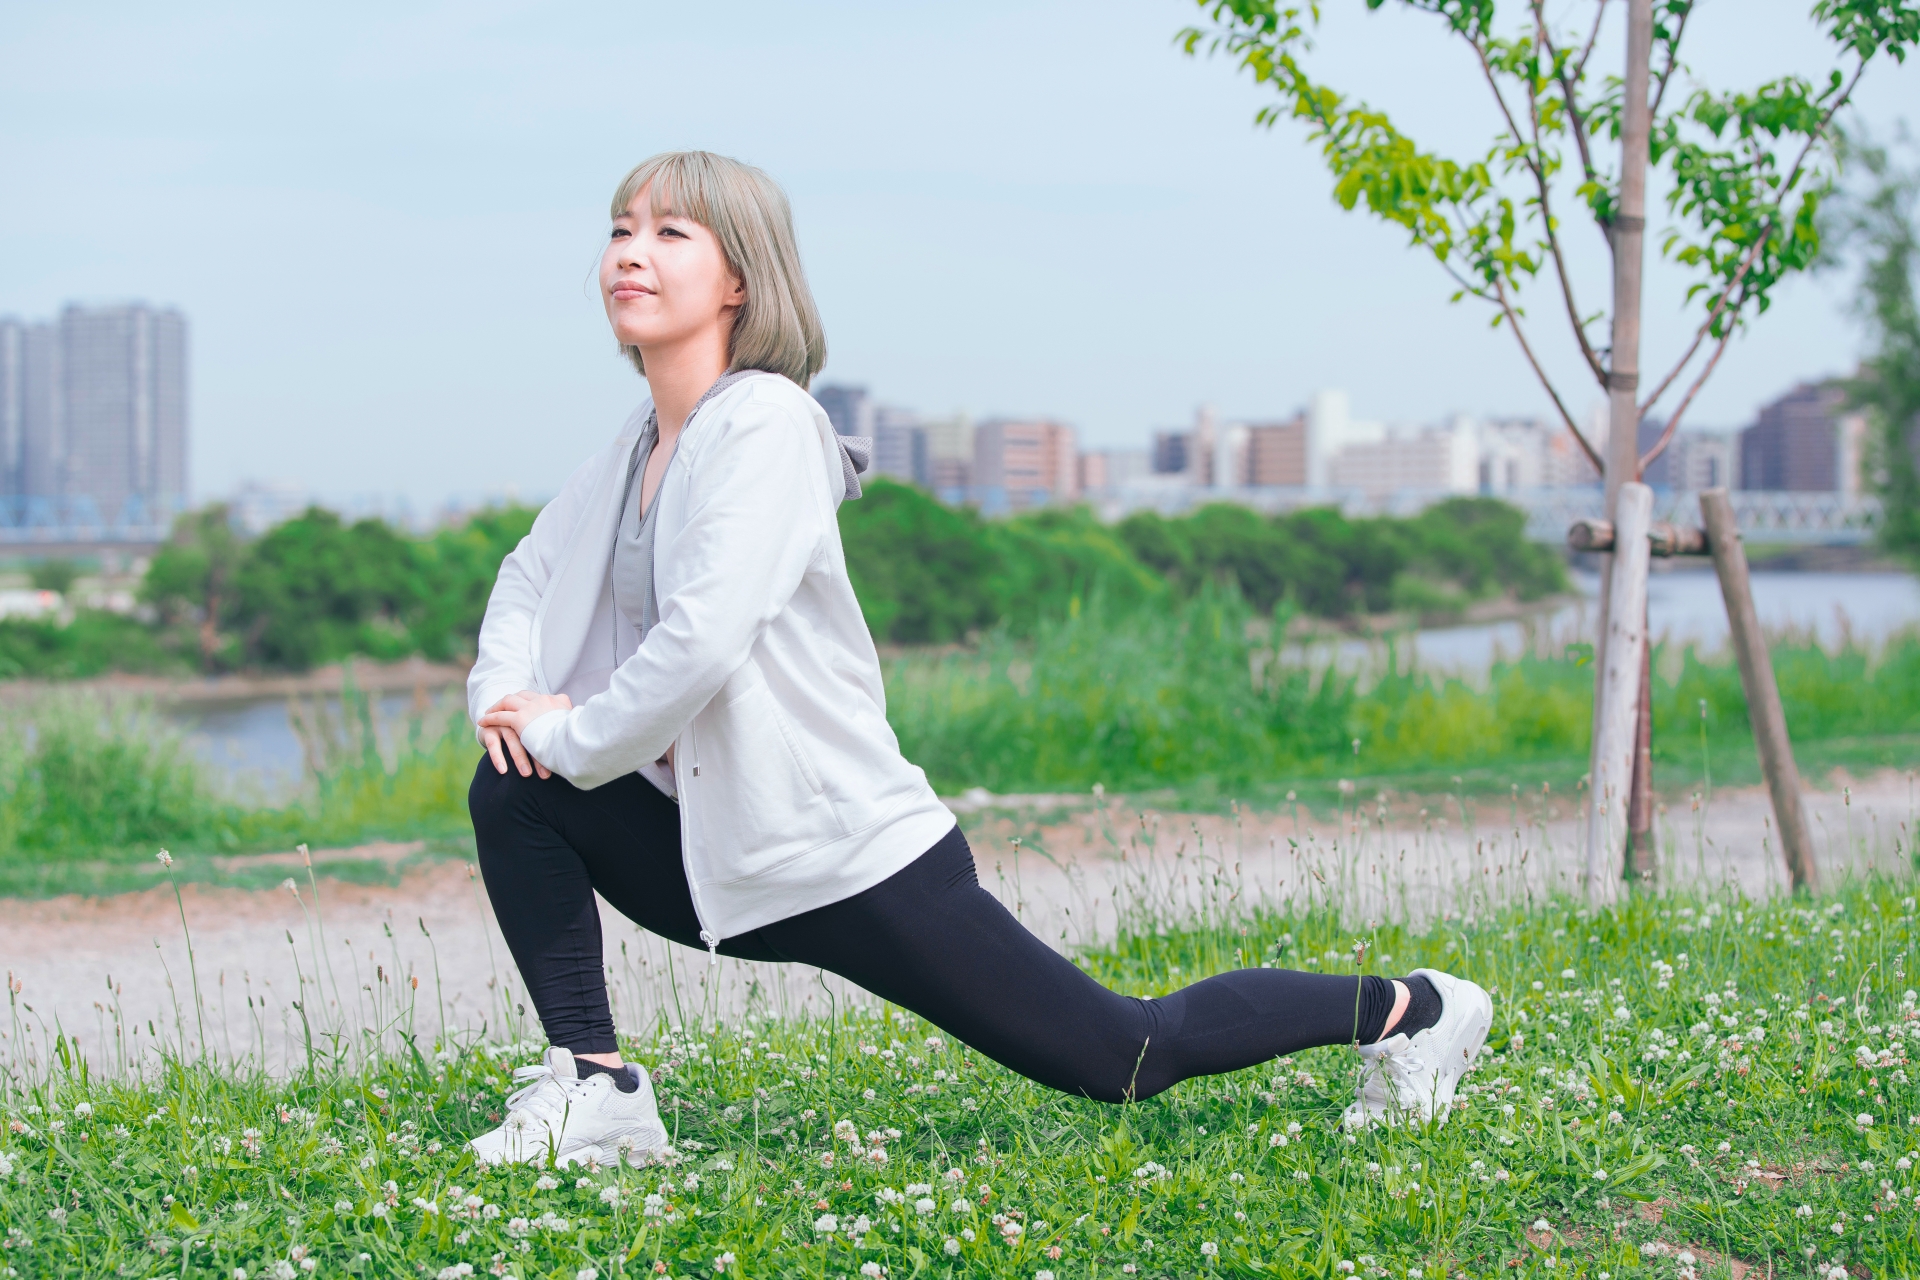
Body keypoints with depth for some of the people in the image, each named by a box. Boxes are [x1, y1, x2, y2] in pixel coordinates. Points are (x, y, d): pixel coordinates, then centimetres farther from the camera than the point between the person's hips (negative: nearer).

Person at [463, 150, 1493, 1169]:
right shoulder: (635, 447, 8)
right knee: (512, 793, -4)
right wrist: (504, 692, 0)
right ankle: (595, 1091, -1)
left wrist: (574, 738, -15)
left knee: (1131, 1061, -1)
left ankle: (1408, 1011, 20)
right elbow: (529, 576, 21)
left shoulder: (764, 424, -18)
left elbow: (703, 639, -29)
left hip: (855, 859, -8)